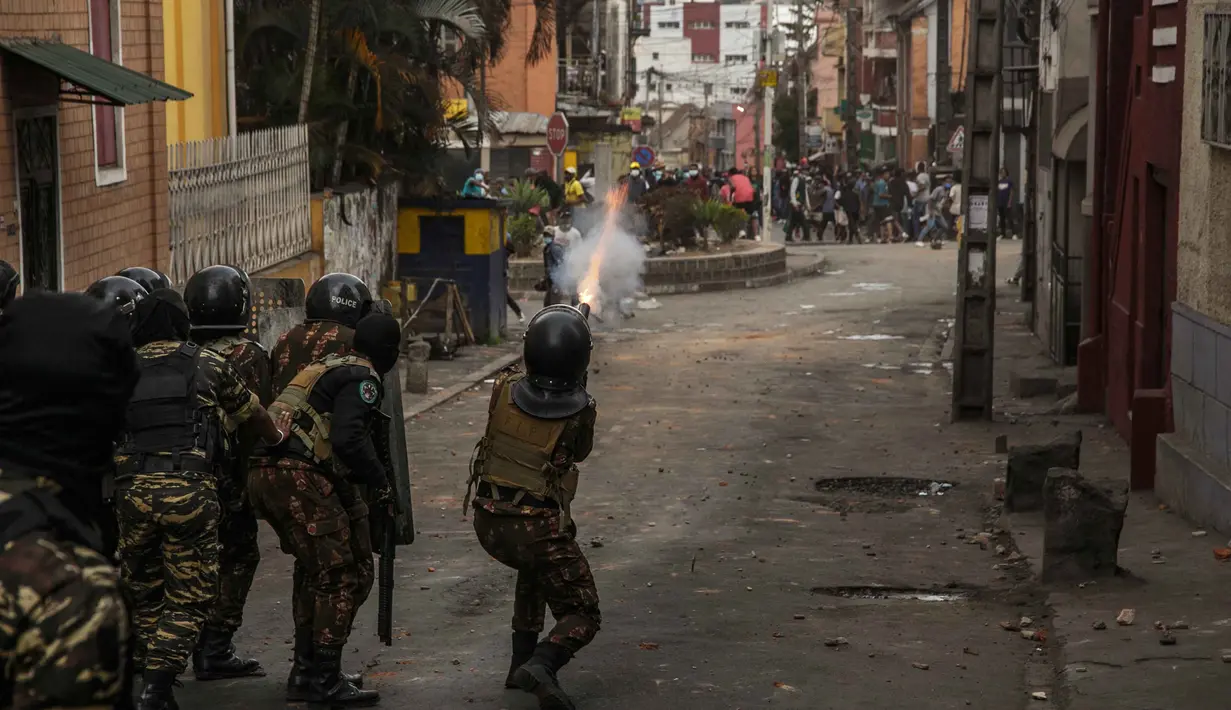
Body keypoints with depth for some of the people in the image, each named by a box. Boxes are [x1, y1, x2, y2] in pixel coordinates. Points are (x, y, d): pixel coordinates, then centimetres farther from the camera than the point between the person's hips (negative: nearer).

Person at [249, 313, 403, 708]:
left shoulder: (329, 367, 24)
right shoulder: (361, 378, -5)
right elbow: (348, 439, -19)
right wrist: (378, 481, -5)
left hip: (267, 475, 10)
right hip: (301, 481, -10)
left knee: (314, 573, 21)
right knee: (343, 576, -3)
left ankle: (307, 672, 27)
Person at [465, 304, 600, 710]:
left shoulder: (504, 390, -8)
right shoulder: (580, 412, -15)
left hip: (488, 521, 5)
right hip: (537, 528, -5)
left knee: (534, 567, 36)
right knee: (582, 616, 7)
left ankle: (522, 661, 30)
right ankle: (541, 664, -23)